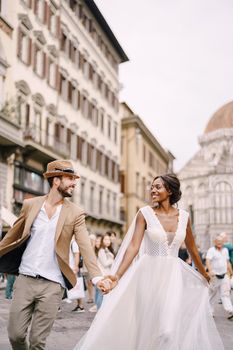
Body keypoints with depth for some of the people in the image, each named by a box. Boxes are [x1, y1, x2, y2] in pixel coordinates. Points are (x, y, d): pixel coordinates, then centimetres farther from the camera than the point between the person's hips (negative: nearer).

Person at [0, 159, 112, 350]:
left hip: (52, 285, -1)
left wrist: (97, 277, -20)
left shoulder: (75, 213, -2)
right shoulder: (30, 204, 3)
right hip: (25, 279, 2)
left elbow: (85, 247, -8)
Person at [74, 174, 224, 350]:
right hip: (149, 274, -2)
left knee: (173, 326, -2)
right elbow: (134, 246, -12)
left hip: (175, 275, 2)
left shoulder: (184, 216, 2)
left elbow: (192, 248, 15)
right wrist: (118, 275, -22)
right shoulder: (145, 213, -6)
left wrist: (204, 273, 26)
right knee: (148, 324, 5)